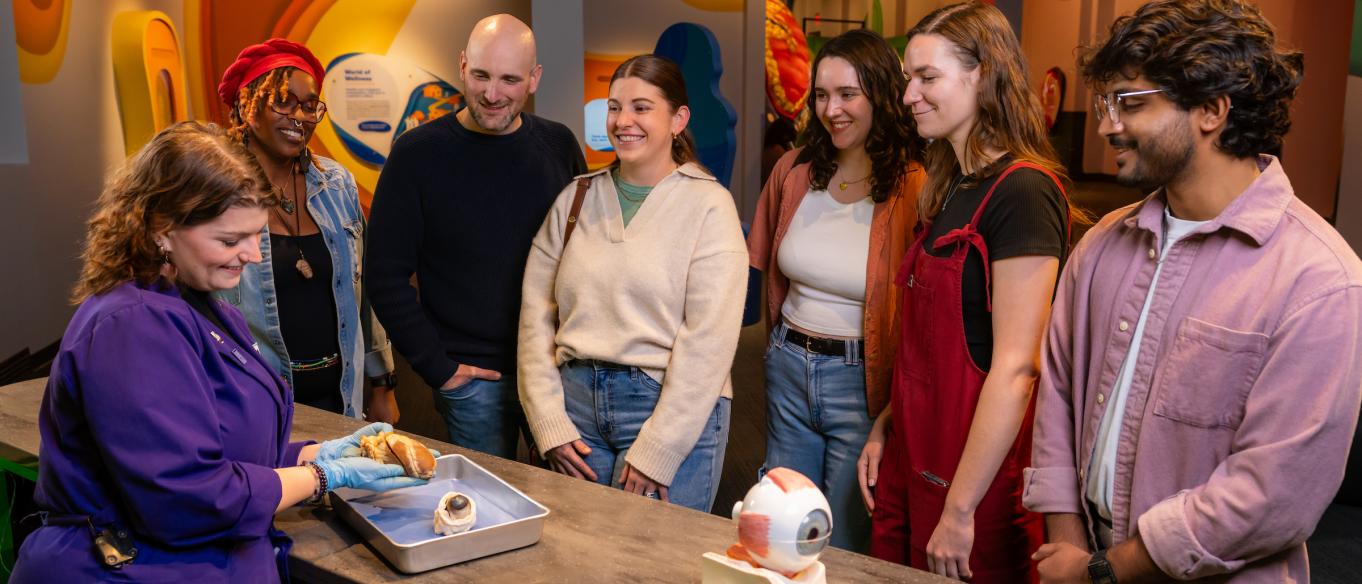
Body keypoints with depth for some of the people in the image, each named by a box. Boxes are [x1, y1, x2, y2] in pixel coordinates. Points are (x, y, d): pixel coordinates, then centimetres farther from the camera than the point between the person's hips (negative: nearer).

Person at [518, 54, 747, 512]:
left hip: (674, 410, -4)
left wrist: (656, 451, -13)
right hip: (577, 400, 4)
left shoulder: (708, 205, -5)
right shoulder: (576, 198, 8)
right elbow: (536, 313, 5)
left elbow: (708, 340, -11)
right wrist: (549, 424, -3)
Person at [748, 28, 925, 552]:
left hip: (861, 382, -5)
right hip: (787, 369, 5)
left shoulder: (913, 189, -15)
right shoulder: (794, 172, 2)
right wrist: (787, 342, 13)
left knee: (845, 548, 10)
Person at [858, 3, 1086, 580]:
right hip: (913, 456, 8)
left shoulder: (1022, 192, -18)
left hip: (978, 467, -8)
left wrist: (960, 510, -19)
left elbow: (1014, 368, -21)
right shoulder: (954, 187, 10)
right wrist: (884, 426, 10)